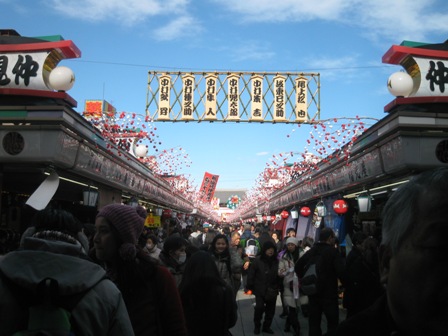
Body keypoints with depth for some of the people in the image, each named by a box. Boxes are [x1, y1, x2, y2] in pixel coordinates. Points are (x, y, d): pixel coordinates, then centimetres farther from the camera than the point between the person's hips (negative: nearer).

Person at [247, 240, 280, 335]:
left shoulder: (276, 261, -1)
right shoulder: (258, 260, -10)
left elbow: (279, 275, 3)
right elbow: (251, 273, -8)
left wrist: (278, 287, -2)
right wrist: (251, 286, -7)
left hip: (272, 290, 3)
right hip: (260, 290, -3)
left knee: (270, 309, 11)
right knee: (259, 308, -9)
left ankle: (267, 326, 29)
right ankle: (257, 326, 13)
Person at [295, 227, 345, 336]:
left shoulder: (311, 251, 6)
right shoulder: (333, 251, -12)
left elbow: (298, 266, 9)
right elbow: (341, 271, -20)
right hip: (329, 292, -5)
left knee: (314, 323, 11)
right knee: (332, 323, 5)